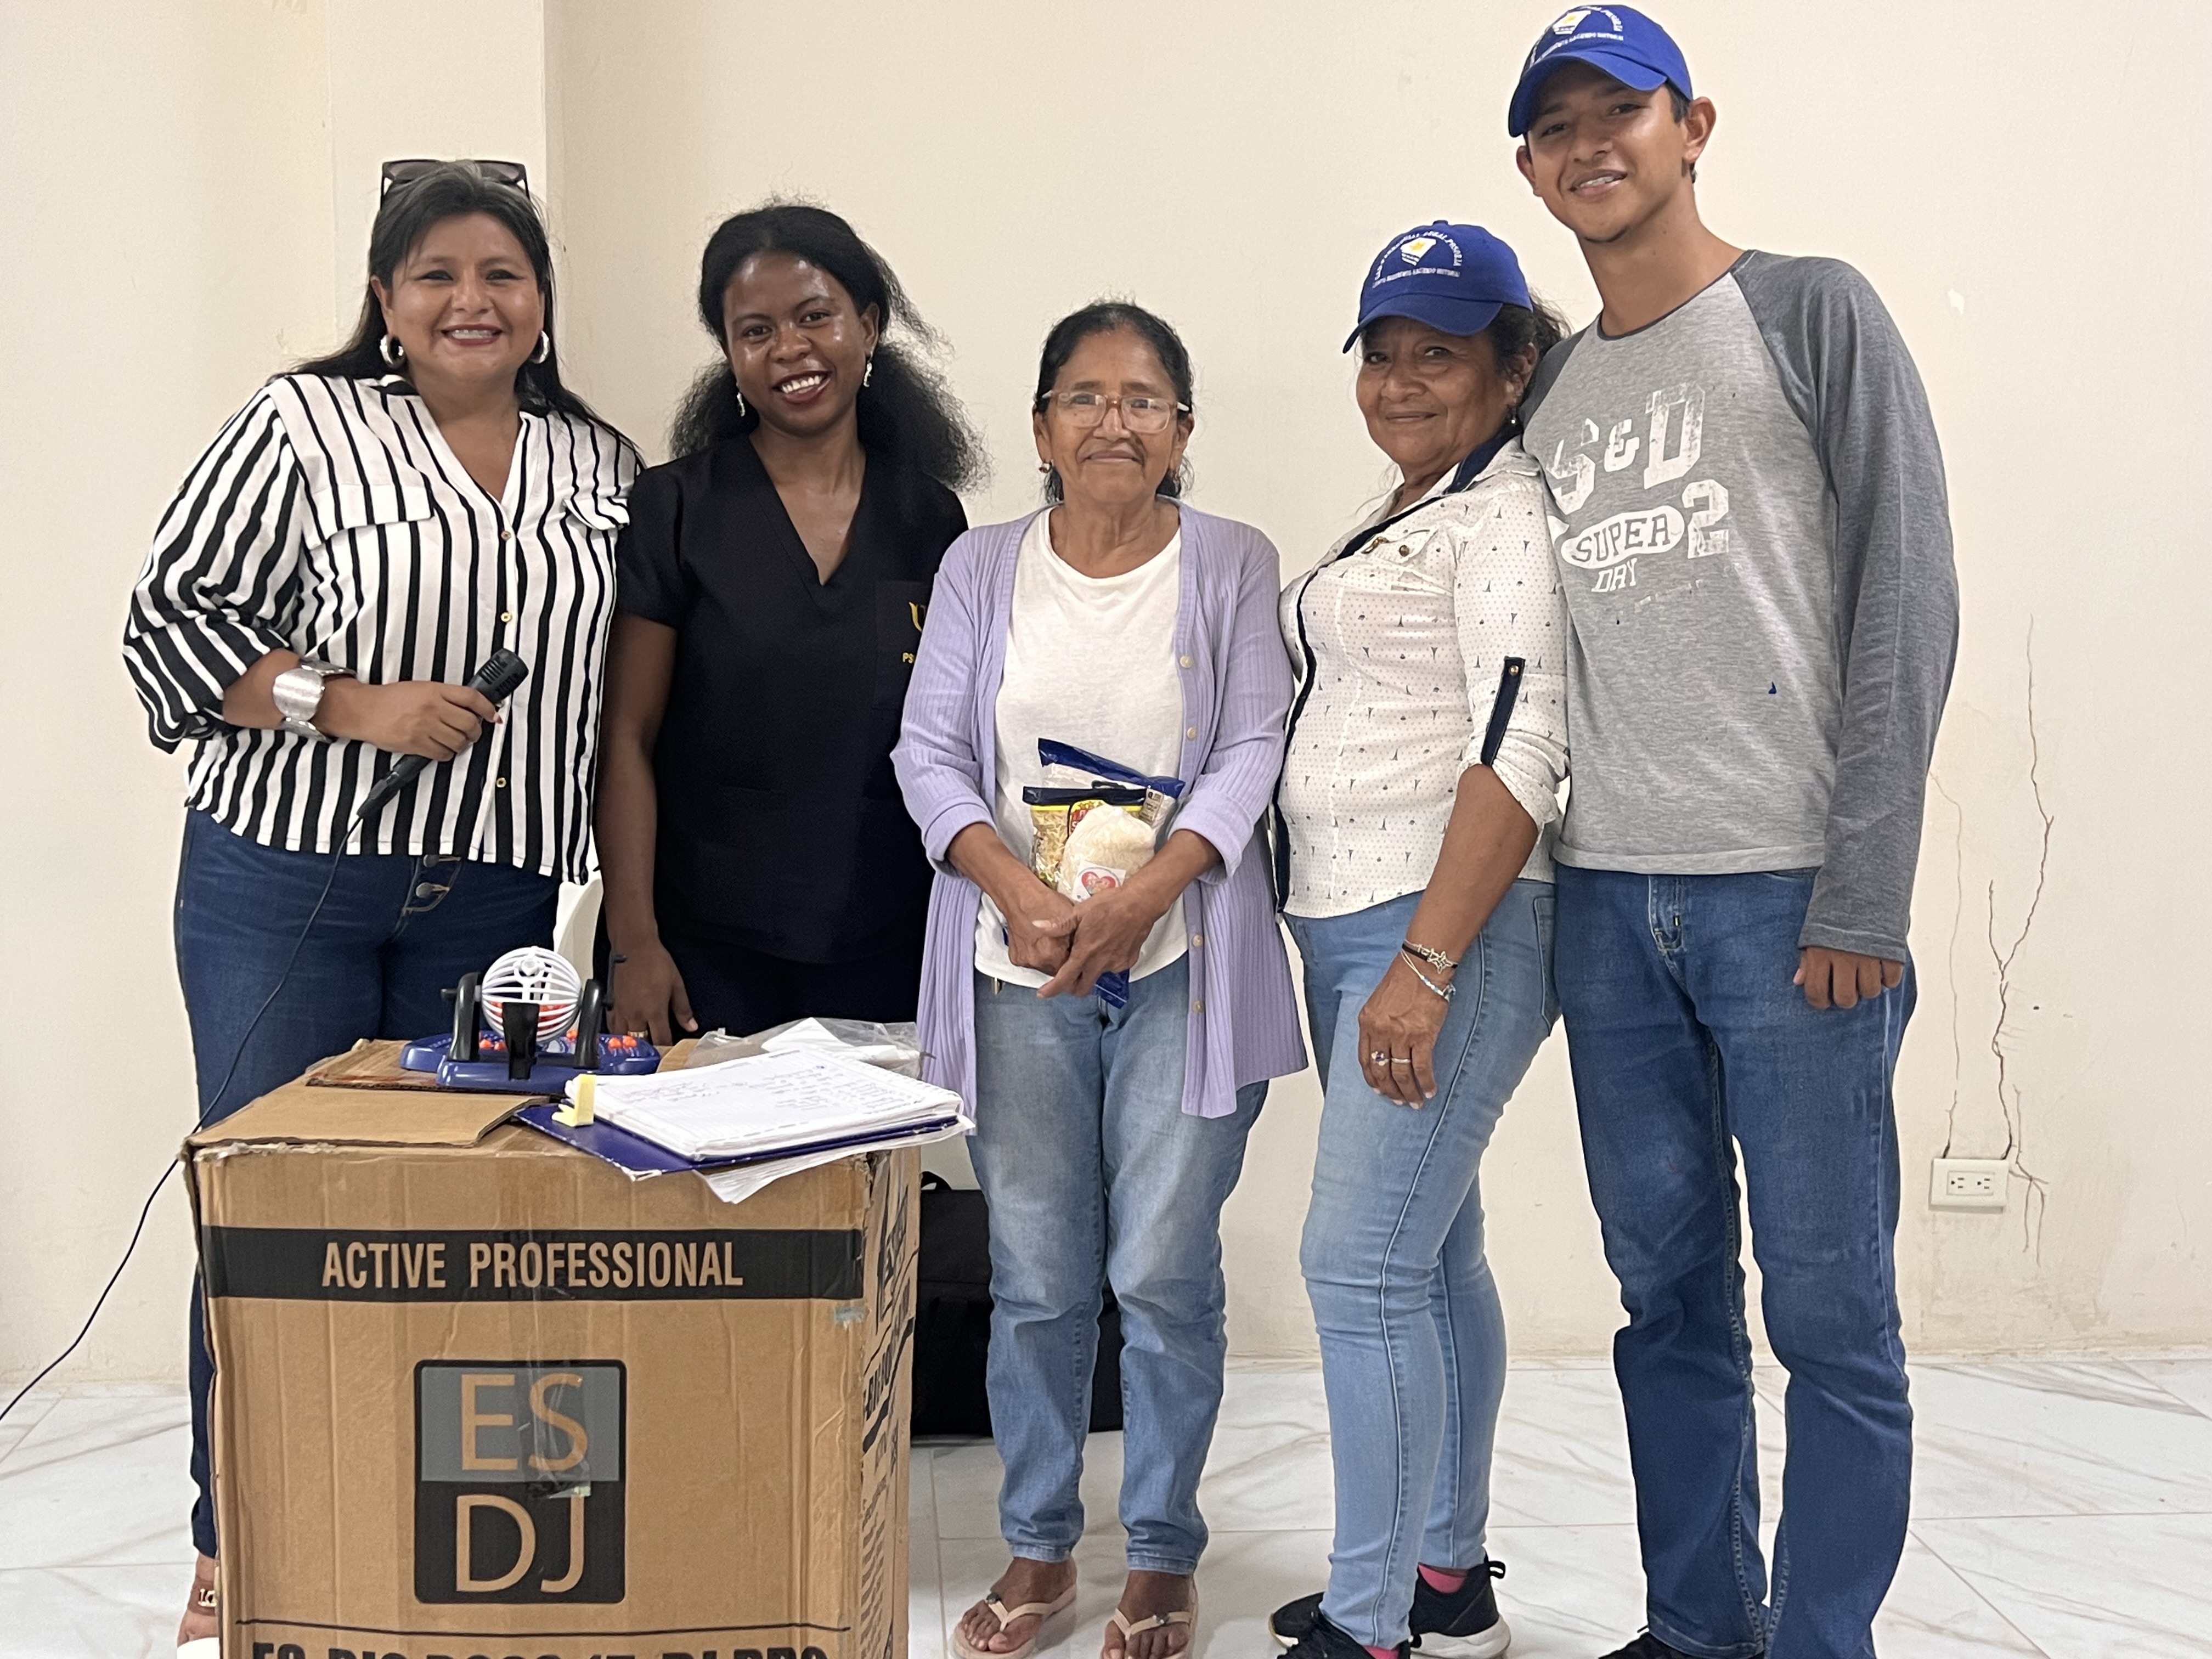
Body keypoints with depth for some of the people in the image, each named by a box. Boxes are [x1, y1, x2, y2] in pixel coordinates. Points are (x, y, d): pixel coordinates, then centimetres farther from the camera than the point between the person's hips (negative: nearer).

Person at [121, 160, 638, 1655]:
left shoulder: (606, 465, 11)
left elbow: (628, 680, 16)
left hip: (497, 902, 3)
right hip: (287, 878, -3)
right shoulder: (304, 423, -1)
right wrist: (348, 703, -16)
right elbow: (172, 620, -3)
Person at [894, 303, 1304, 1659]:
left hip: (1181, 965, -2)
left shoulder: (1233, 565, 3)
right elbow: (931, 750, 2)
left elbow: (1254, 750, -4)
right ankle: (1040, 1546, 23)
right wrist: (1024, 900, -15)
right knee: (1037, 1279, 8)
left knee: (1166, 1271, -1)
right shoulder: (981, 568, 9)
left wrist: (1140, 901, -18)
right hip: (1020, 971, 2)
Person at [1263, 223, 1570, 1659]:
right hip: (1348, 927, 10)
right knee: (1430, 1255, 14)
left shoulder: (1507, 511, -10)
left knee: (1361, 1263, -9)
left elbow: (1522, 751, -19)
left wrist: (1427, 963, -24)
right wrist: (1394, 956, 18)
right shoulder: (1397, 519, 20)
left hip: (1453, 930, -10)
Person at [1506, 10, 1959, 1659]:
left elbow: (1906, 606, -6)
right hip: (1606, 902, 5)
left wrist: (1863, 899, -13)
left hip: (1787, 891, -5)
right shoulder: (1551, 388, 17)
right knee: (1668, 1296, 11)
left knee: (1829, 1307, -1)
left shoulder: (1813, 315, 2)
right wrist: (1532, 892, 8)